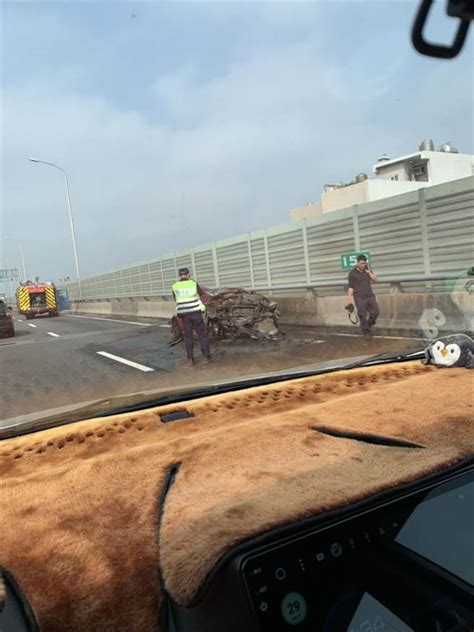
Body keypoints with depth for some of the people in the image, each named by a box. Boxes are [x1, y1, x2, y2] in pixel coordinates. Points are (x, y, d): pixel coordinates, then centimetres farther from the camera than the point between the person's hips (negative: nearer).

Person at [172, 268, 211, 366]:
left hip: (184, 314, 2)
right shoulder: (194, 284, -3)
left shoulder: (175, 287, 2)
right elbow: (201, 293, 15)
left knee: (188, 337, 9)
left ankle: (190, 359, 4)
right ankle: (207, 356, 7)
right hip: (196, 312, -1)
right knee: (201, 334, 8)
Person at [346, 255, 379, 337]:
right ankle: (366, 332, 13)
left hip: (370, 296, 4)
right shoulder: (352, 273, -5)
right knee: (363, 317, -1)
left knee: (375, 312, -2)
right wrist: (349, 299, -10)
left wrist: (369, 272, -9)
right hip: (360, 299, -4)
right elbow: (351, 288, -5)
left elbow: (375, 280, 4)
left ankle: (369, 325, 24)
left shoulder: (367, 270, 9)